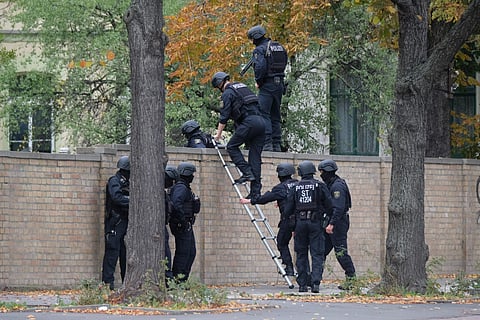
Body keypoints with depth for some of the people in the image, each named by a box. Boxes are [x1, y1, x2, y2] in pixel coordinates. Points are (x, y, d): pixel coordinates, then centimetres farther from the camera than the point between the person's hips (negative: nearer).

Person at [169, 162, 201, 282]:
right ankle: (177, 280, -9)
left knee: (191, 252, 13)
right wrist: (183, 220, -27)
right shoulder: (181, 188, -15)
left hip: (187, 226, 11)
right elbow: (176, 204, -30)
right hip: (182, 226, -11)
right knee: (182, 253, -9)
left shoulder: (185, 188, 18)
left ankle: (183, 279, 15)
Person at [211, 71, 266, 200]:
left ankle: (247, 173, -10)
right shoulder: (243, 87, 27)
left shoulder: (227, 93, 2)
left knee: (232, 146, 5)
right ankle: (256, 191, 1)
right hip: (261, 121, 8)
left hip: (249, 122, -8)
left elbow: (224, 115, -2)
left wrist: (218, 134, 7)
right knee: (255, 156, 6)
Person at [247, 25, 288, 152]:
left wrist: (258, 82, -9)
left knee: (264, 114, -8)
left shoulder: (260, 49, -11)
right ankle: (277, 145, 12)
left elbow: (260, 67, -22)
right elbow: (285, 62, 17)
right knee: (275, 115, 13)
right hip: (280, 84, 8)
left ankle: (267, 144, -17)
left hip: (267, 85, -8)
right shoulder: (279, 47, 14)